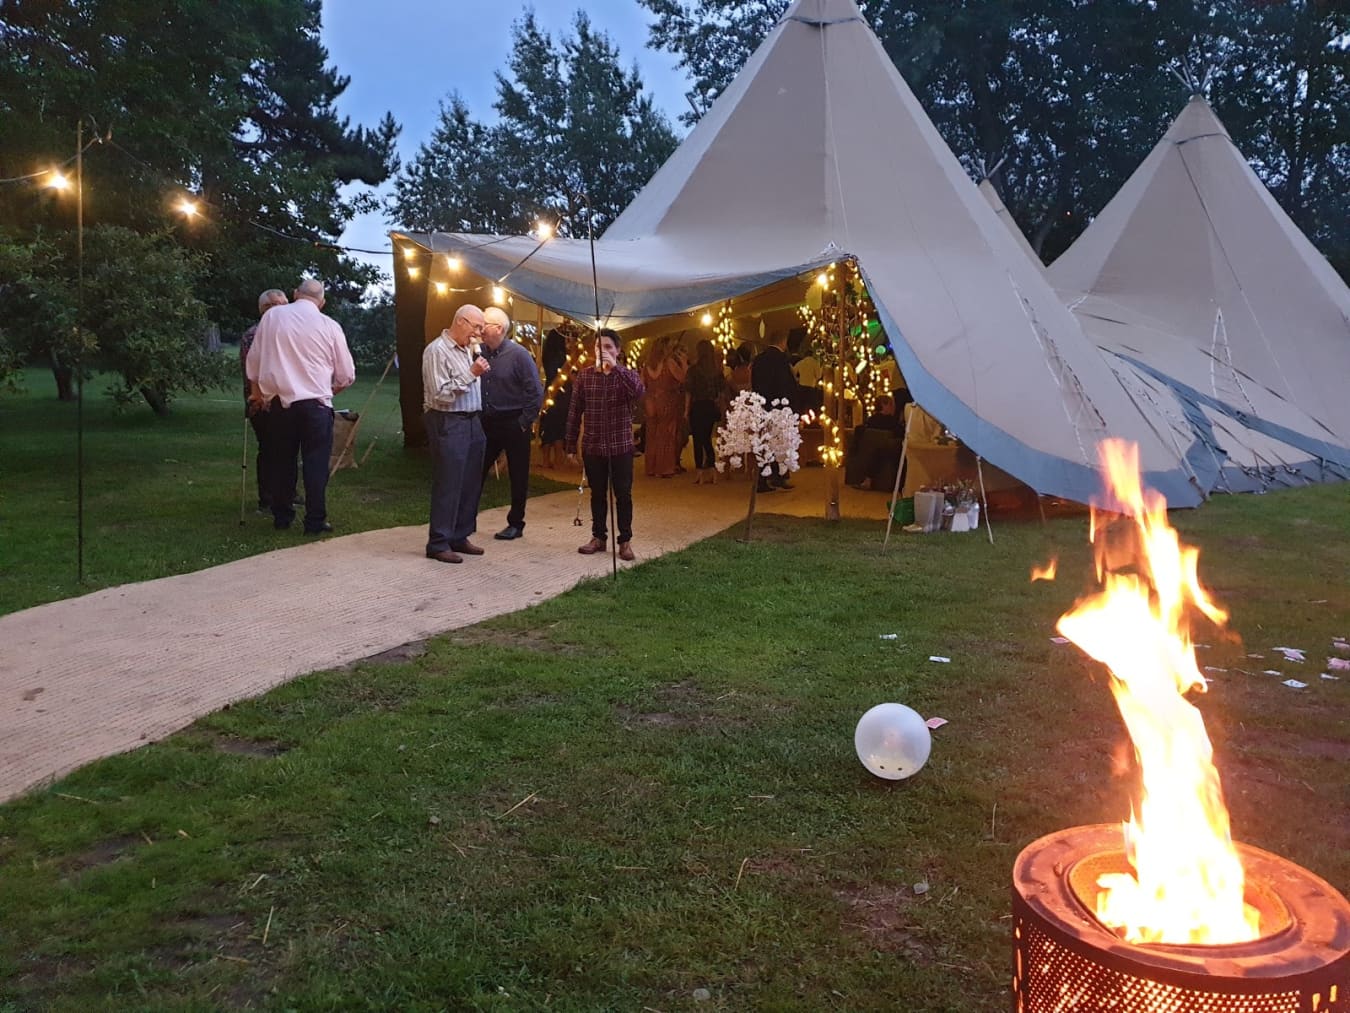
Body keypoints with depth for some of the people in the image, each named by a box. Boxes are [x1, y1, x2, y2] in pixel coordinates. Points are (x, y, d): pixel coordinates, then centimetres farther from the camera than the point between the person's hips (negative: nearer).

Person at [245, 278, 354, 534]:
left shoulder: (272, 316, 3)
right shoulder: (329, 326, -3)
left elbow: (253, 360, 10)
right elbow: (347, 375, 3)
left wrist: (258, 392, 25)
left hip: (279, 400, 3)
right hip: (316, 404, -3)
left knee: (282, 461, 13)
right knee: (315, 463, 3)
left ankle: (281, 518, 21)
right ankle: (315, 521, 3)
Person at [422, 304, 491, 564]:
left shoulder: (468, 350, 14)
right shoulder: (437, 350, -11)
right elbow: (441, 394, -18)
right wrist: (471, 374, -18)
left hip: (471, 422, 8)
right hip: (448, 423, -8)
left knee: (471, 484, 11)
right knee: (448, 486, -5)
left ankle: (460, 537, 22)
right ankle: (438, 543, 3)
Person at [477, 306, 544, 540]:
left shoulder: (518, 355, -11)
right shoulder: (480, 352, 3)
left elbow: (536, 392, -11)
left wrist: (525, 422, -11)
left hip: (513, 424, -5)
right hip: (487, 422, 5)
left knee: (518, 476, 5)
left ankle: (515, 524, 17)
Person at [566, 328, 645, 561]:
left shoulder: (628, 374, -1)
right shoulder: (584, 376, 3)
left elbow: (638, 392, -25)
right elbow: (574, 412, 5)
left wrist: (614, 367, -28)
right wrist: (571, 445, 3)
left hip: (621, 447, -2)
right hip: (592, 447, 2)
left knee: (623, 495, 3)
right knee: (597, 494, 11)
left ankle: (625, 540, 12)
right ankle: (598, 537, 23)